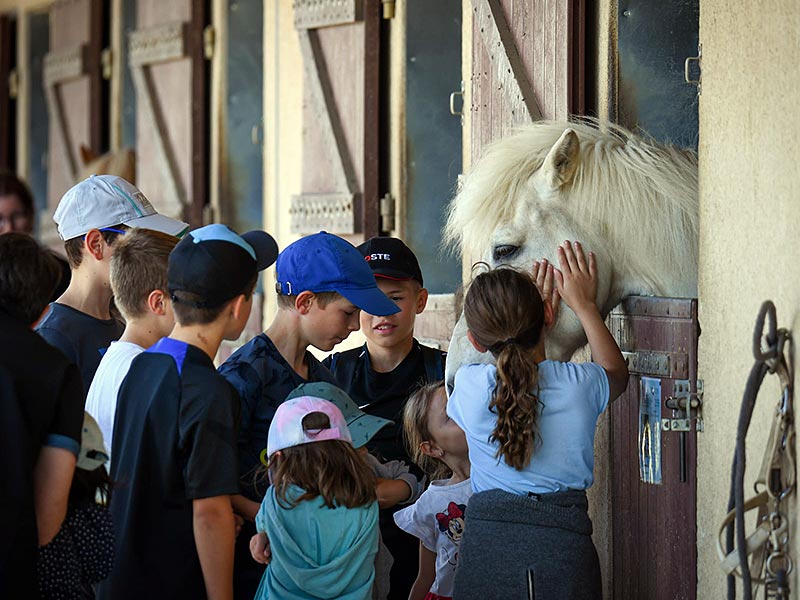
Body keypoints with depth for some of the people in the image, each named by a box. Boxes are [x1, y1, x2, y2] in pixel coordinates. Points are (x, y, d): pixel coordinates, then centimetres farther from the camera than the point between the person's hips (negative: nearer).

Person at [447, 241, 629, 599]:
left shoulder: (469, 385, -6)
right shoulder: (580, 384, -6)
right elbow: (617, 374, 21)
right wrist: (584, 305, 26)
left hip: (485, 541, 0)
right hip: (564, 543, 0)